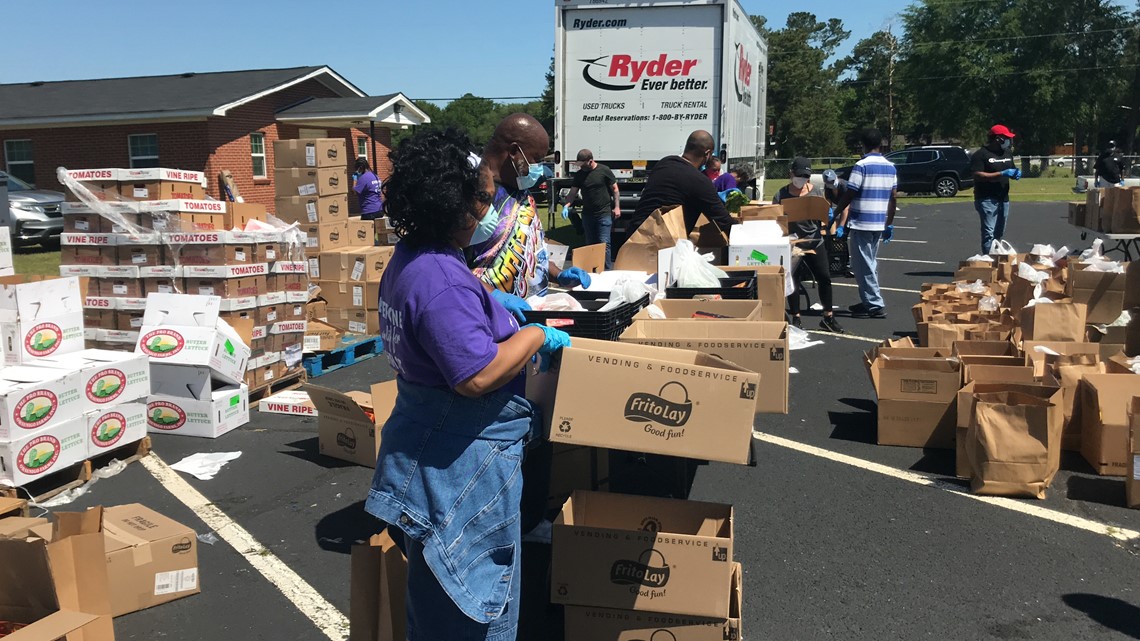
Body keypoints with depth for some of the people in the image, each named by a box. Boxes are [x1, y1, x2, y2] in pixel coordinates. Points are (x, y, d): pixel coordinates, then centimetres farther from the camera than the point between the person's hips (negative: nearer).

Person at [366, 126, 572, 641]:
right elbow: (478, 375, -30)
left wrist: (498, 308, 18)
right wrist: (536, 336, -17)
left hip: (427, 442, 10)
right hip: (461, 462, -10)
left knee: (438, 594, 25)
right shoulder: (441, 279, -26)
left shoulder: (410, 258, 7)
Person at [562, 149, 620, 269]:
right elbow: (573, 192, 5)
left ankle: (608, 269, -5)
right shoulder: (579, 174, 6)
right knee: (590, 244, 9)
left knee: (604, 243, -9)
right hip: (587, 214, 5)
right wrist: (566, 205, -12)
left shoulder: (604, 170, -5)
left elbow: (615, 189, -1)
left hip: (604, 214, -5)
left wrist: (617, 207, -7)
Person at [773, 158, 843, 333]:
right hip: (791, 243, -2)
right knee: (793, 281, 6)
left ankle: (828, 318, 12)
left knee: (824, 278, 0)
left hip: (814, 241, 2)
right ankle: (796, 319, 19)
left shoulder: (817, 192, 7)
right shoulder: (781, 195, 0)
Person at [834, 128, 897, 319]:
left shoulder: (861, 166, -11)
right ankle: (868, 301, 23)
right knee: (870, 263, 17)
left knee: (864, 265, -2)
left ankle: (875, 305, -2)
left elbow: (849, 195, -13)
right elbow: (893, 197, 10)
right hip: (880, 223, 7)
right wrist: (890, 224, 16)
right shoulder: (890, 167, 9)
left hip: (861, 223, -7)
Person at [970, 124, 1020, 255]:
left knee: (999, 233, 12)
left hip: (1003, 199, 8)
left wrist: (1016, 174, 2)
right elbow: (978, 175, -18)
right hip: (987, 200, -8)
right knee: (989, 233, -14)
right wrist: (1002, 174, -22)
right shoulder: (981, 155, -8)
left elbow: (1011, 171, 28)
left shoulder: (1007, 154, 17)